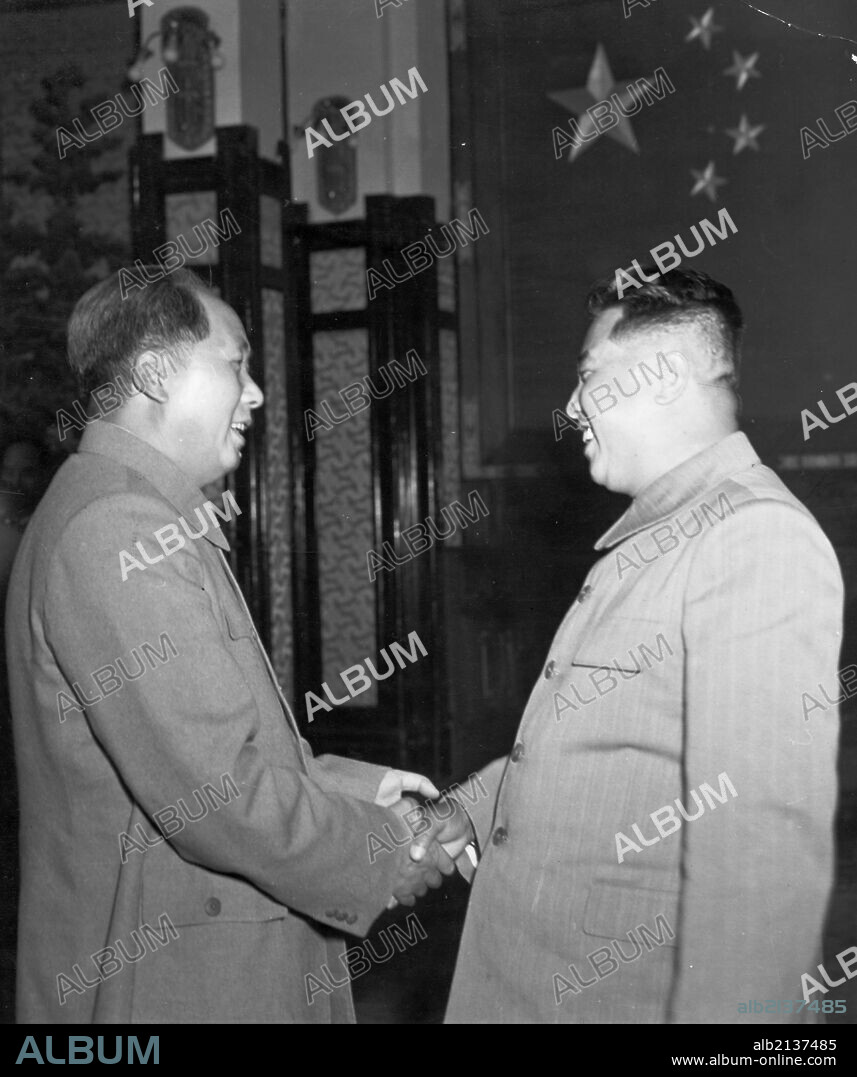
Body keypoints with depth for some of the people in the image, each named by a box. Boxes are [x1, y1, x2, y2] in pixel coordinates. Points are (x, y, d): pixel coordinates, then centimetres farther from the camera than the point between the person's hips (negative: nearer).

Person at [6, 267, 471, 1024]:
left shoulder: (125, 511, 14)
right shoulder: (120, 531, -20)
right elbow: (215, 790, -24)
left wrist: (346, 783, 7)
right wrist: (390, 859, -13)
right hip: (172, 973, -10)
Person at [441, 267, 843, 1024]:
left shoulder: (755, 537, -19)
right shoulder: (652, 537, 13)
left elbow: (763, 841, -25)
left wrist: (715, 1011, -26)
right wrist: (465, 810, 12)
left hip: (631, 992, -9)